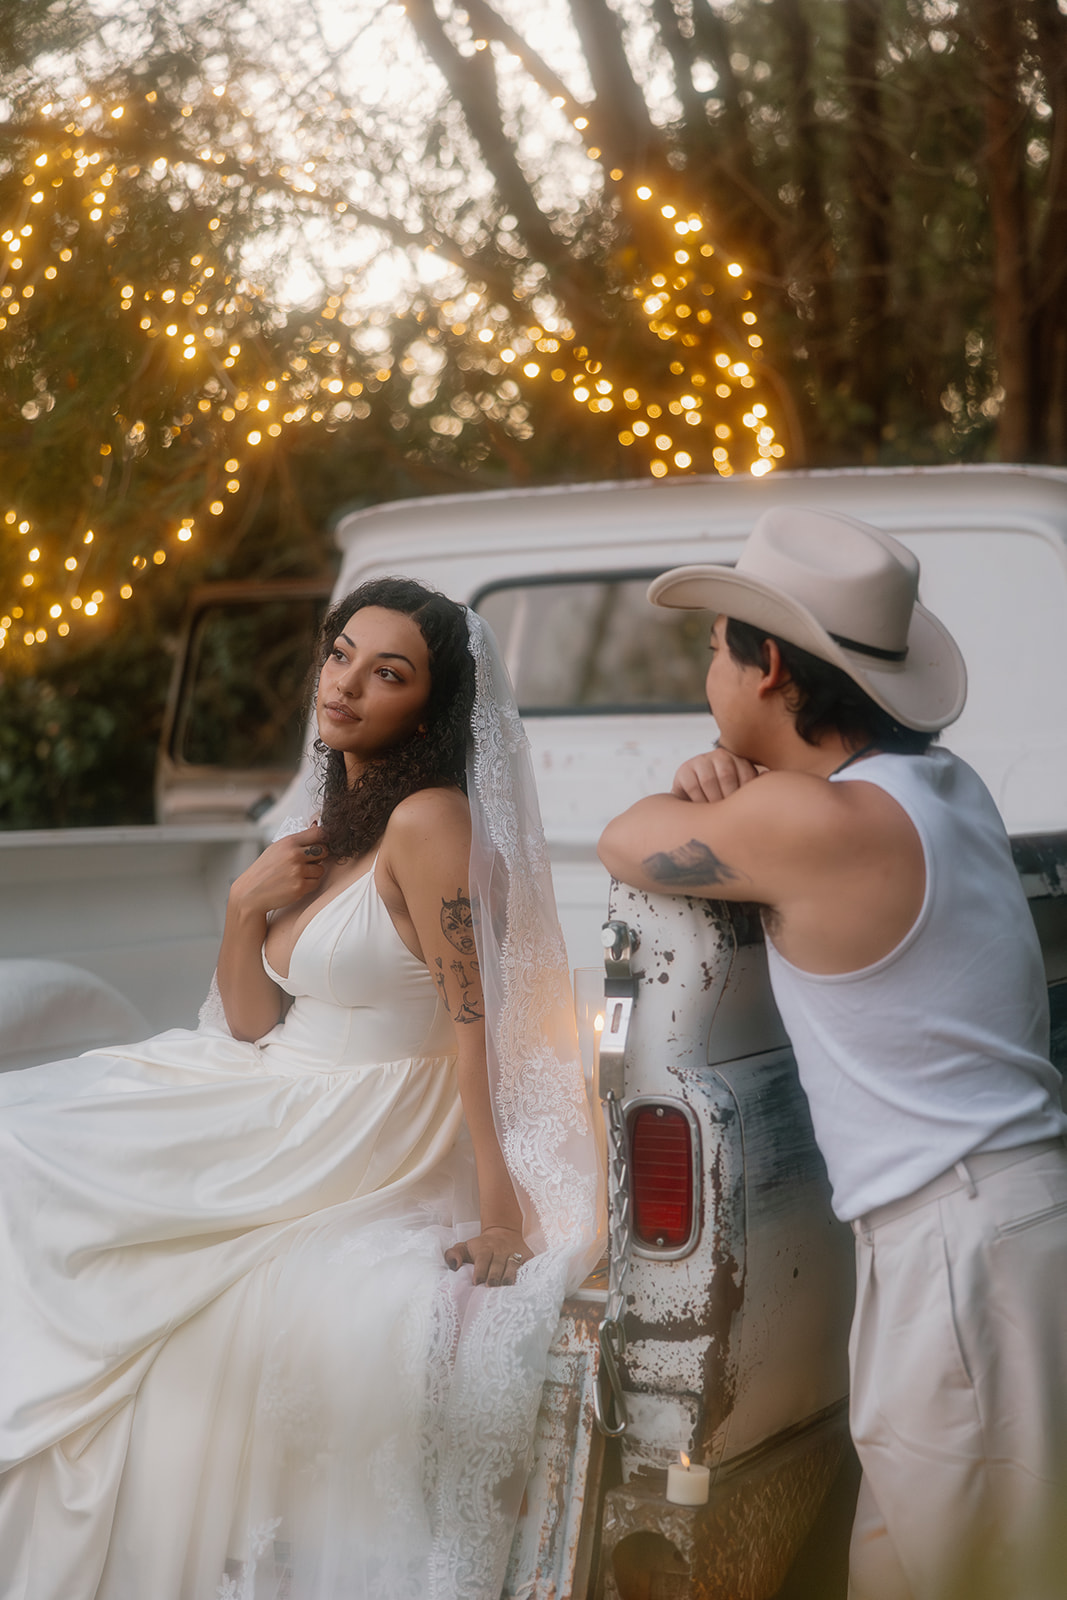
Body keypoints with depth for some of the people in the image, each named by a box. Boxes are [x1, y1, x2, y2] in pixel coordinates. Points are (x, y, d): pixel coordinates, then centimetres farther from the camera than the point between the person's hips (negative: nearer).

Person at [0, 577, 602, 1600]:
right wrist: (246, 907, -7)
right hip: (273, 1121, 9)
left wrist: (500, 1210, -25)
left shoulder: (430, 820, -17)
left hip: (363, 1150, -9)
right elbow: (251, 1024, 9)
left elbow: (474, 1025, -21)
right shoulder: (332, 826, 10)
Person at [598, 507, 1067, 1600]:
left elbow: (624, 843, -3)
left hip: (967, 1239, -9)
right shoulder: (940, 783, 10)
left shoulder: (809, 820, -18)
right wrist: (732, 790, 4)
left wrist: (700, 799, 15)